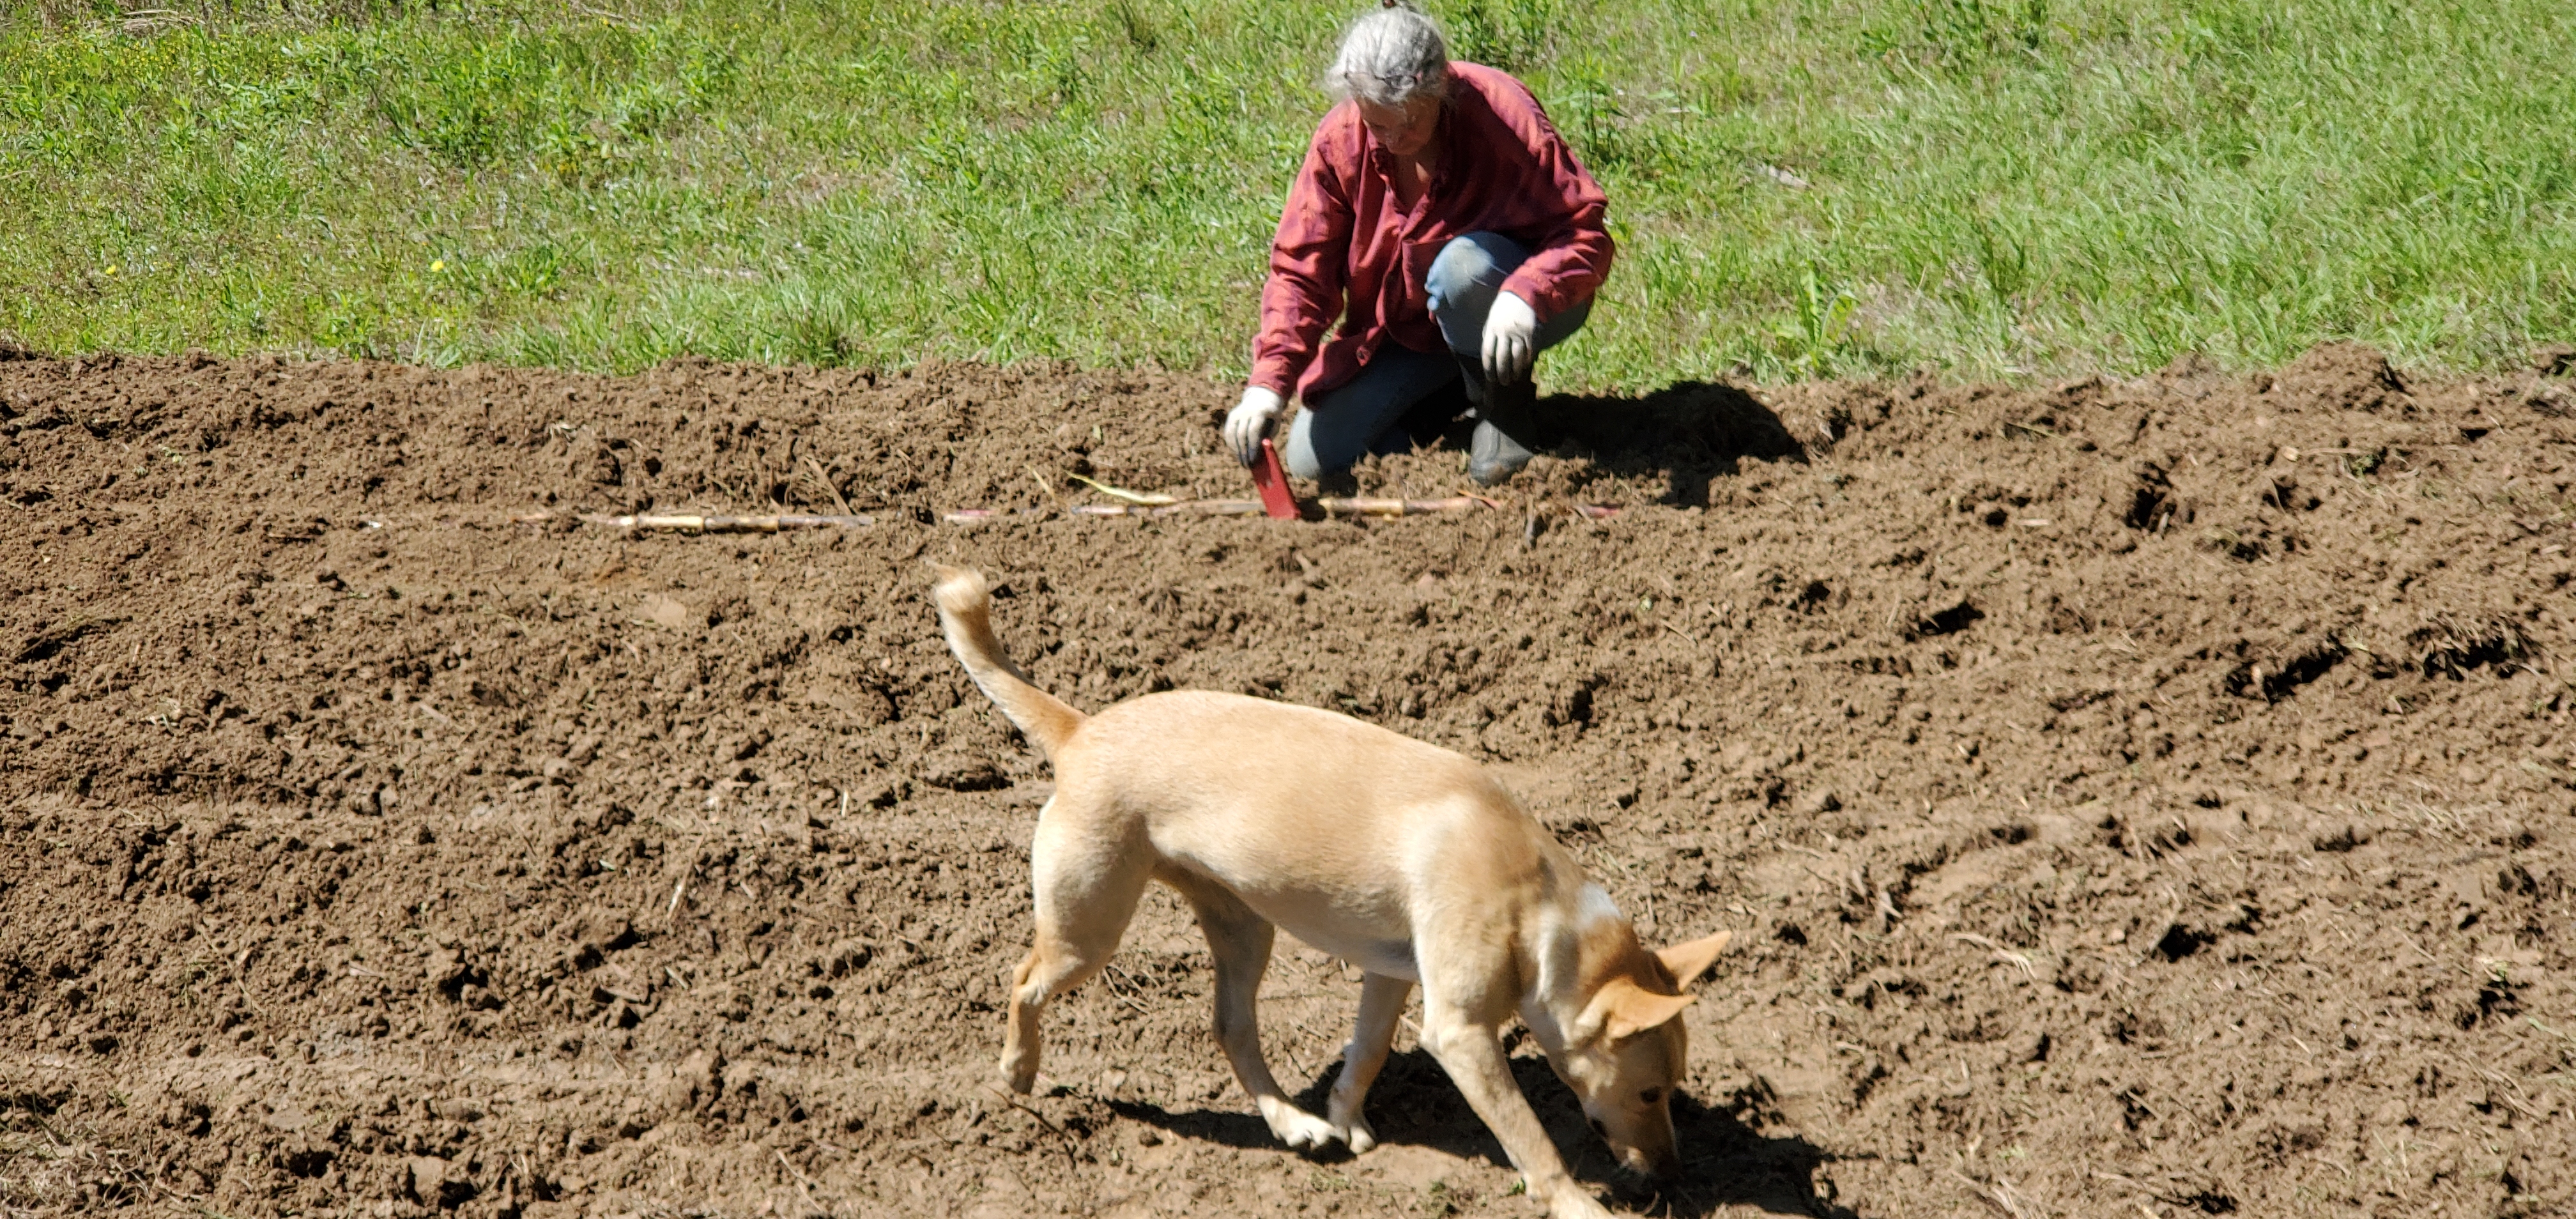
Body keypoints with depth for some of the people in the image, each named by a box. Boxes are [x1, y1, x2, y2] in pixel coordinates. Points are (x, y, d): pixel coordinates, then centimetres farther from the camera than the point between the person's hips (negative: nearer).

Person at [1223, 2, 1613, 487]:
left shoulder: (1502, 115, -26)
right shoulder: (1340, 139, -15)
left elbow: (1585, 232, -27)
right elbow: (1300, 269, -11)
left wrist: (1525, 296, -47)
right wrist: (1269, 382, -26)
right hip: (1406, 333, 4)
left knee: (1461, 264, -38)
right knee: (1313, 460, -7)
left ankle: (1504, 411, -13)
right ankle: (1451, 392, 16)